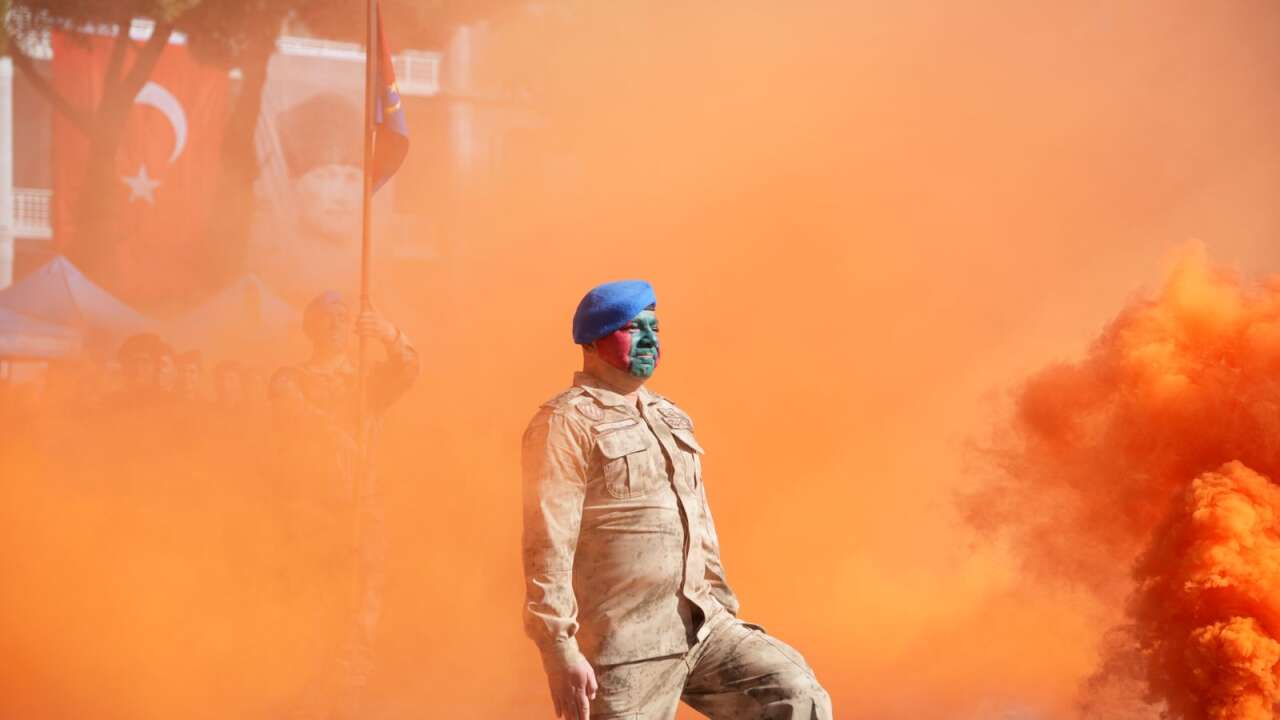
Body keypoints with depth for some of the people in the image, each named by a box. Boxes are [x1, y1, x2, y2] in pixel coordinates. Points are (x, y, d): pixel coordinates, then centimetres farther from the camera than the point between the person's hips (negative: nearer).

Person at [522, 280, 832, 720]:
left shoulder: (671, 418, 18)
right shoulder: (566, 423, -8)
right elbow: (548, 546, -15)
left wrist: (723, 615, 20)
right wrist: (560, 651, -22)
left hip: (701, 628, 7)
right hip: (624, 649, -7)